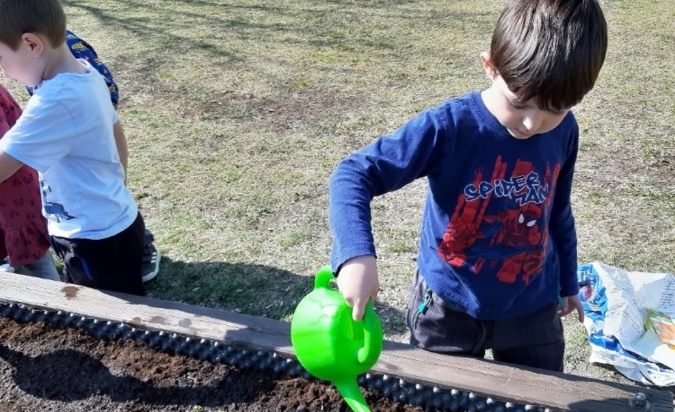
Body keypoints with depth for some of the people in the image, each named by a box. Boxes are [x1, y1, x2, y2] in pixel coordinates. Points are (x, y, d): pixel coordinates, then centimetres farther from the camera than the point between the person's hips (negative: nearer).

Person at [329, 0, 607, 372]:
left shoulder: (565, 133, -10)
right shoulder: (447, 126, -25)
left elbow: (557, 213, 7)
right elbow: (353, 175, -27)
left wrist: (567, 282, 19)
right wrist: (357, 254, -43)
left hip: (533, 307, 4)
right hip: (448, 305, -3)